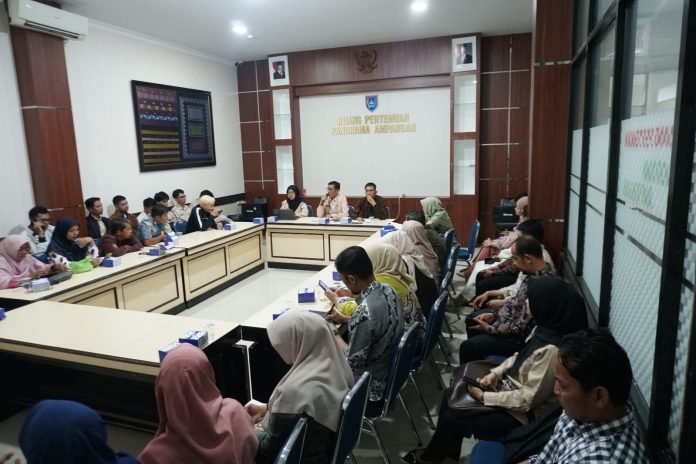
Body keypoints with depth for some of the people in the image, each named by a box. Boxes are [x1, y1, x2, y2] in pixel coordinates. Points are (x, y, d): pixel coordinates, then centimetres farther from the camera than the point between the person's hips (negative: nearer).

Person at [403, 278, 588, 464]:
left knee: (451, 419, -5)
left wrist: (484, 396, -19)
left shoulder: (551, 350, -34)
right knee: (450, 397, 9)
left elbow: (529, 399, -28)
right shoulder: (546, 327, -5)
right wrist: (496, 373, -3)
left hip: (524, 412, -9)